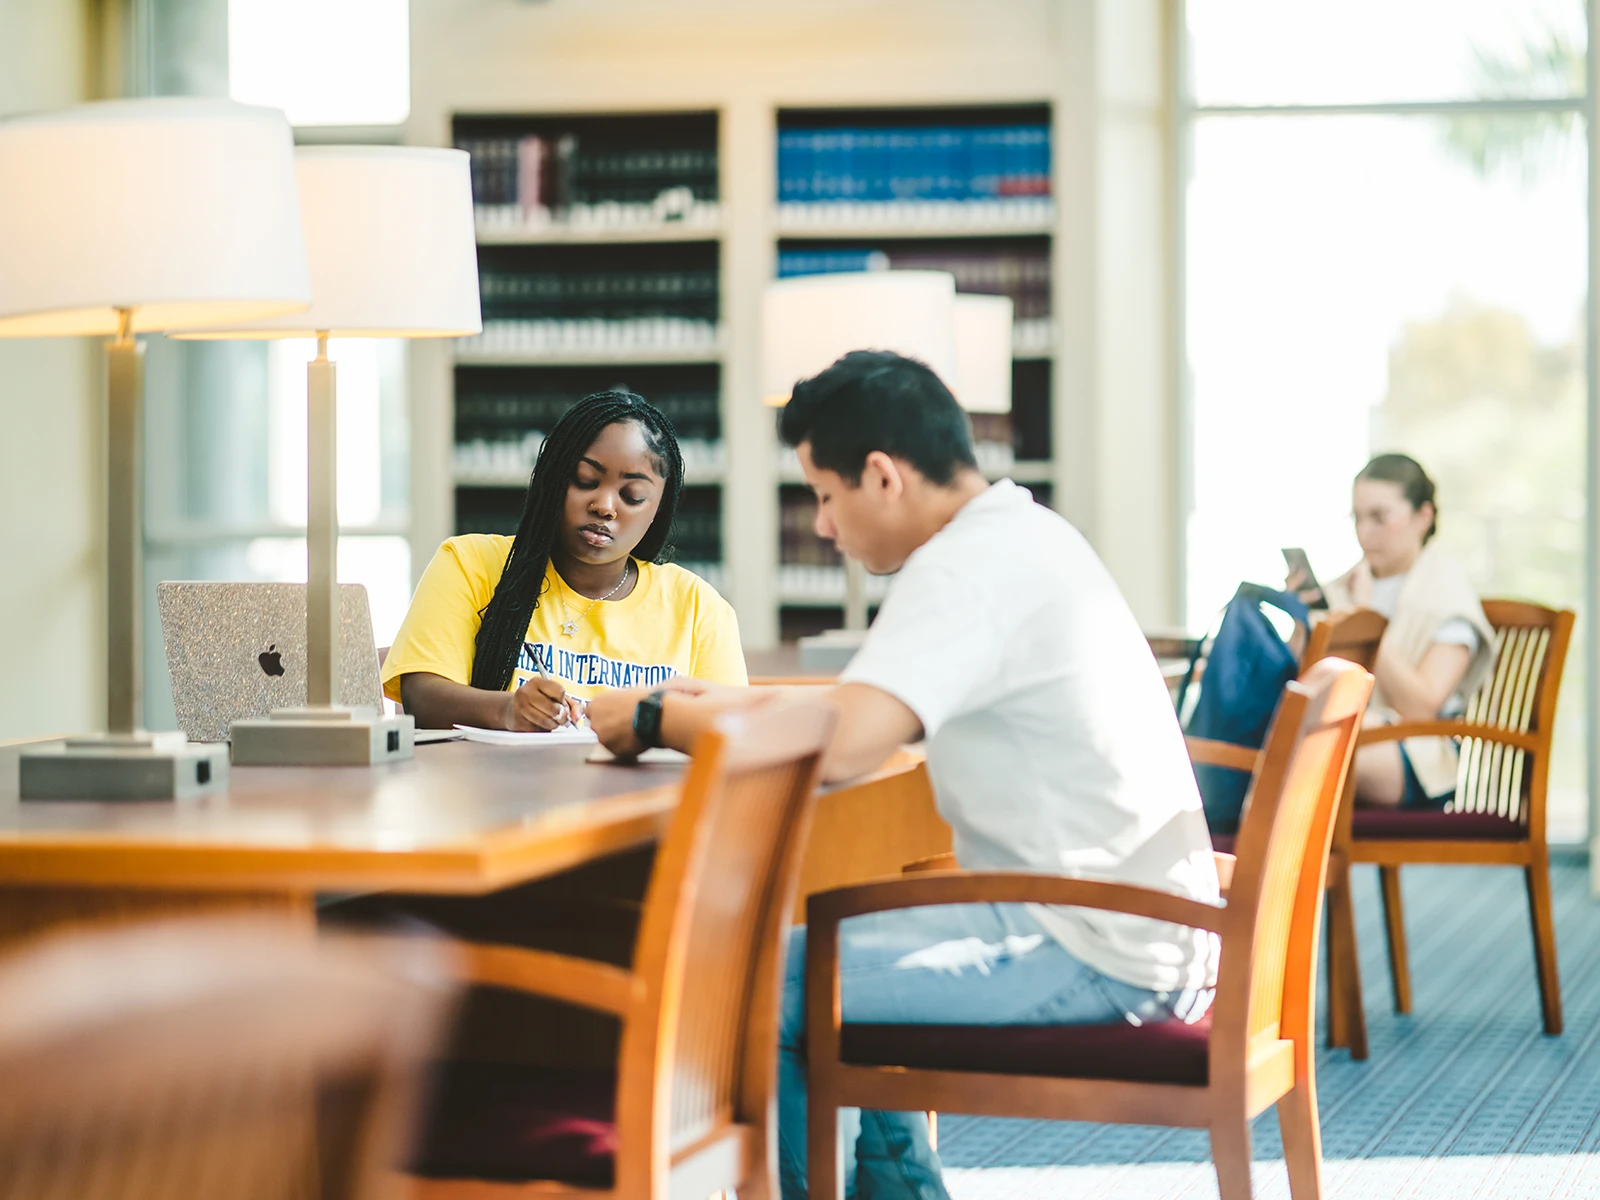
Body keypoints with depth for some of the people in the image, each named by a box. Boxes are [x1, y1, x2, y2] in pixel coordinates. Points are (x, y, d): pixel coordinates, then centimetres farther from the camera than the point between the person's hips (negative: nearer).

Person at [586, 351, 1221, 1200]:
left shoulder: (964, 570, -18)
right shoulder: (1020, 534, 14)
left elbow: (835, 747, -28)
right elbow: (876, 706, 24)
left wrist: (658, 719, -14)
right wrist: (716, 705, 13)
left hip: (1093, 955, -10)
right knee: (828, 957, 24)